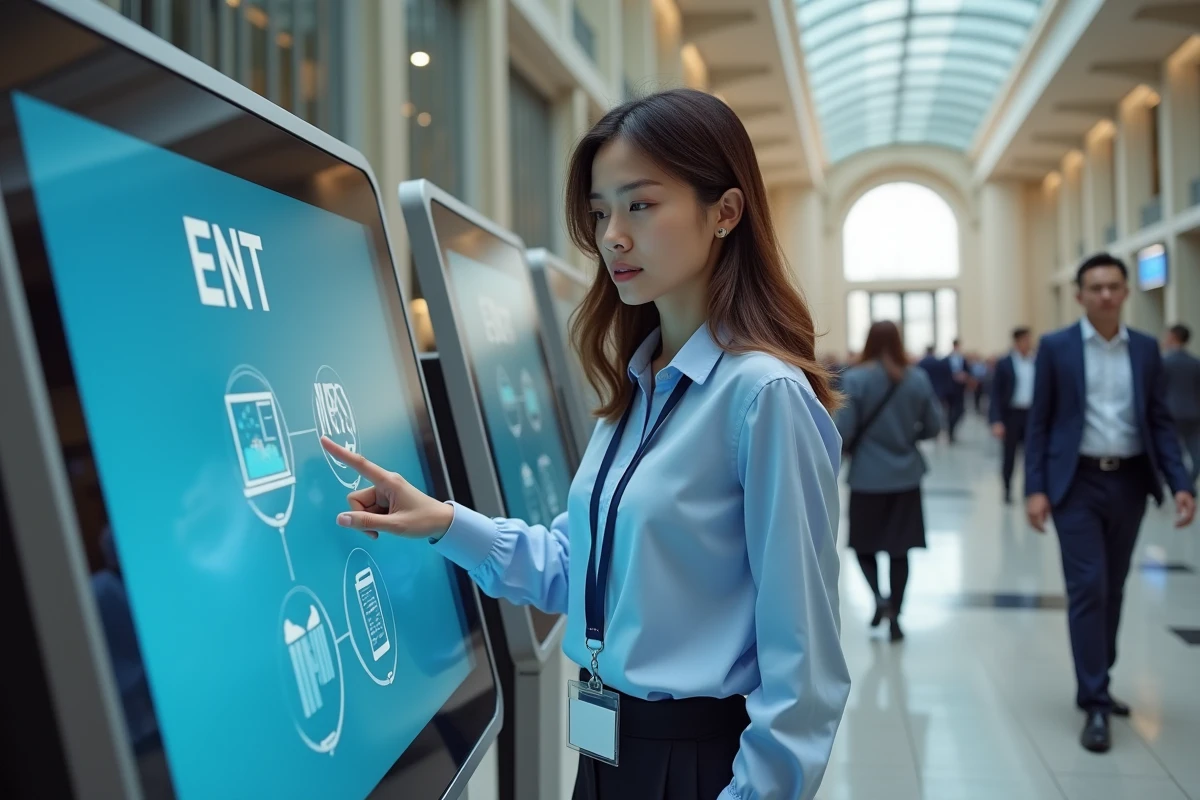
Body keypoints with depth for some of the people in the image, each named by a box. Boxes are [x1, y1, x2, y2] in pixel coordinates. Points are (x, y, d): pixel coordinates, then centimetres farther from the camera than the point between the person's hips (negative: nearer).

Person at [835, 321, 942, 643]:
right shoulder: (918, 379, -2)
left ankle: (879, 597, -8)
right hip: (906, 477, 3)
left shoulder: (854, 379, -12)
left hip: (867, 477, -3)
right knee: (899, 549, 10)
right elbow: (933, 427, 2)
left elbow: (843, 431, -14)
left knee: (863, 544, 13)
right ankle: (895, 616, 13)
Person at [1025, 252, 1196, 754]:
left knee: (1112, 589, 12)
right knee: (1088, 588, -7)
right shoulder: (1056, 347, -2)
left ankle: (1095, 687, 26)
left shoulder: (1146, 349, 7)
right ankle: (1095, 703, -1)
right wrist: (1035, 488, -9)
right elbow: (1039, 423, -2)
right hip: (1077, 482, -4)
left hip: (1129, 481, 4)